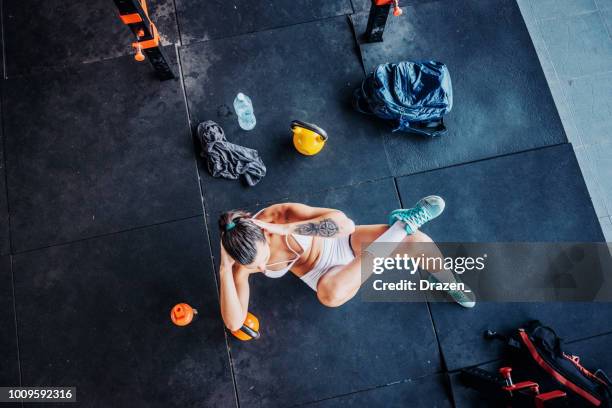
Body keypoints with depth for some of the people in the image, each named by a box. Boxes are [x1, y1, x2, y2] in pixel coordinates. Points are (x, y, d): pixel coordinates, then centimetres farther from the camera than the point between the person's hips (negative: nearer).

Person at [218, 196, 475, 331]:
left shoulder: (280, 215, -31)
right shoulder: (243, 261, -21)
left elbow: (341, 221, -41)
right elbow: (234, 324, -25)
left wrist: (285, 229, -44)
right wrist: (224, 270, -36)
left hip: (344, 243, -1)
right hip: (324, 276, 2)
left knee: (414, 239, -28)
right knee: (329, 294, -40)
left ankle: (446, 282, 10)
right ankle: (403, 224, -22)